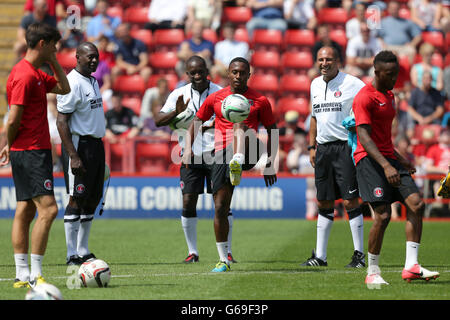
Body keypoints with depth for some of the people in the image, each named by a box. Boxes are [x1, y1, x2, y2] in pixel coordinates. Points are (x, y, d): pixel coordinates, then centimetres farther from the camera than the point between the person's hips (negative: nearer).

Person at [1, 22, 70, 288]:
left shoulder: (37, 74, 15)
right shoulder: (24, 75, -17)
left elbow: (64, 88, 27)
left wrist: (54, 62, 17)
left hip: (36, 151, 10)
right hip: (30, 151, -10)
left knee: (26, 210, 9)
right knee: (48, 208, -14)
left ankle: (22, 275, 11)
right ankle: (34, 274, -13)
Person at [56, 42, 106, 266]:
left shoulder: (93, 82, 15)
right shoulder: (72, 83, -13)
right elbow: (61, 122, -18)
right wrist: (73, 156, -24)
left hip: (96, 144, 9)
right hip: (79, 144, -9)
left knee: (93, 199, 11)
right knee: (77, 199, -8)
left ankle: (83, 251, 18)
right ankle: (72, 255, -5)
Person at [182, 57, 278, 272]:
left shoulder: (260, 101, 10)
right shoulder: (215, 98, 13)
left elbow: (271, 131, 16)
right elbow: (196, 123, 19)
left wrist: (270, 162, 8)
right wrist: (188, 149, 4)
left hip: (247, 152, -2)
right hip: (221, 154, 2)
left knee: (240, 124, -34)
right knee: (220, 208, -5)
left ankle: (238, 166, -63)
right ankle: (223, 260, 4)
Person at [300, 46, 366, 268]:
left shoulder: (352, 84, -7)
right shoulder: (315, 85, 14)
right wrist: (312, 146, 17)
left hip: (346, 147, -6)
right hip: (323, 148, 6)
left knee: (350, 201, -7)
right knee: (323, 203, 8)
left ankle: (359, 254, 1)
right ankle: (320, 256, 13)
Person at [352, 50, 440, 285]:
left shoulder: (389, 96, 19)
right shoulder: (364, 97, -10)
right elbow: (364, 137, -20)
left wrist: (398, 159, 29)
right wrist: (385, 165, -30)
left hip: (388, 158, 9)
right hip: (369, 160, -9)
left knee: (415, 204, -7)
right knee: (383, 215, -14)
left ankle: (411, 266, -10)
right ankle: (372, 273, -1)